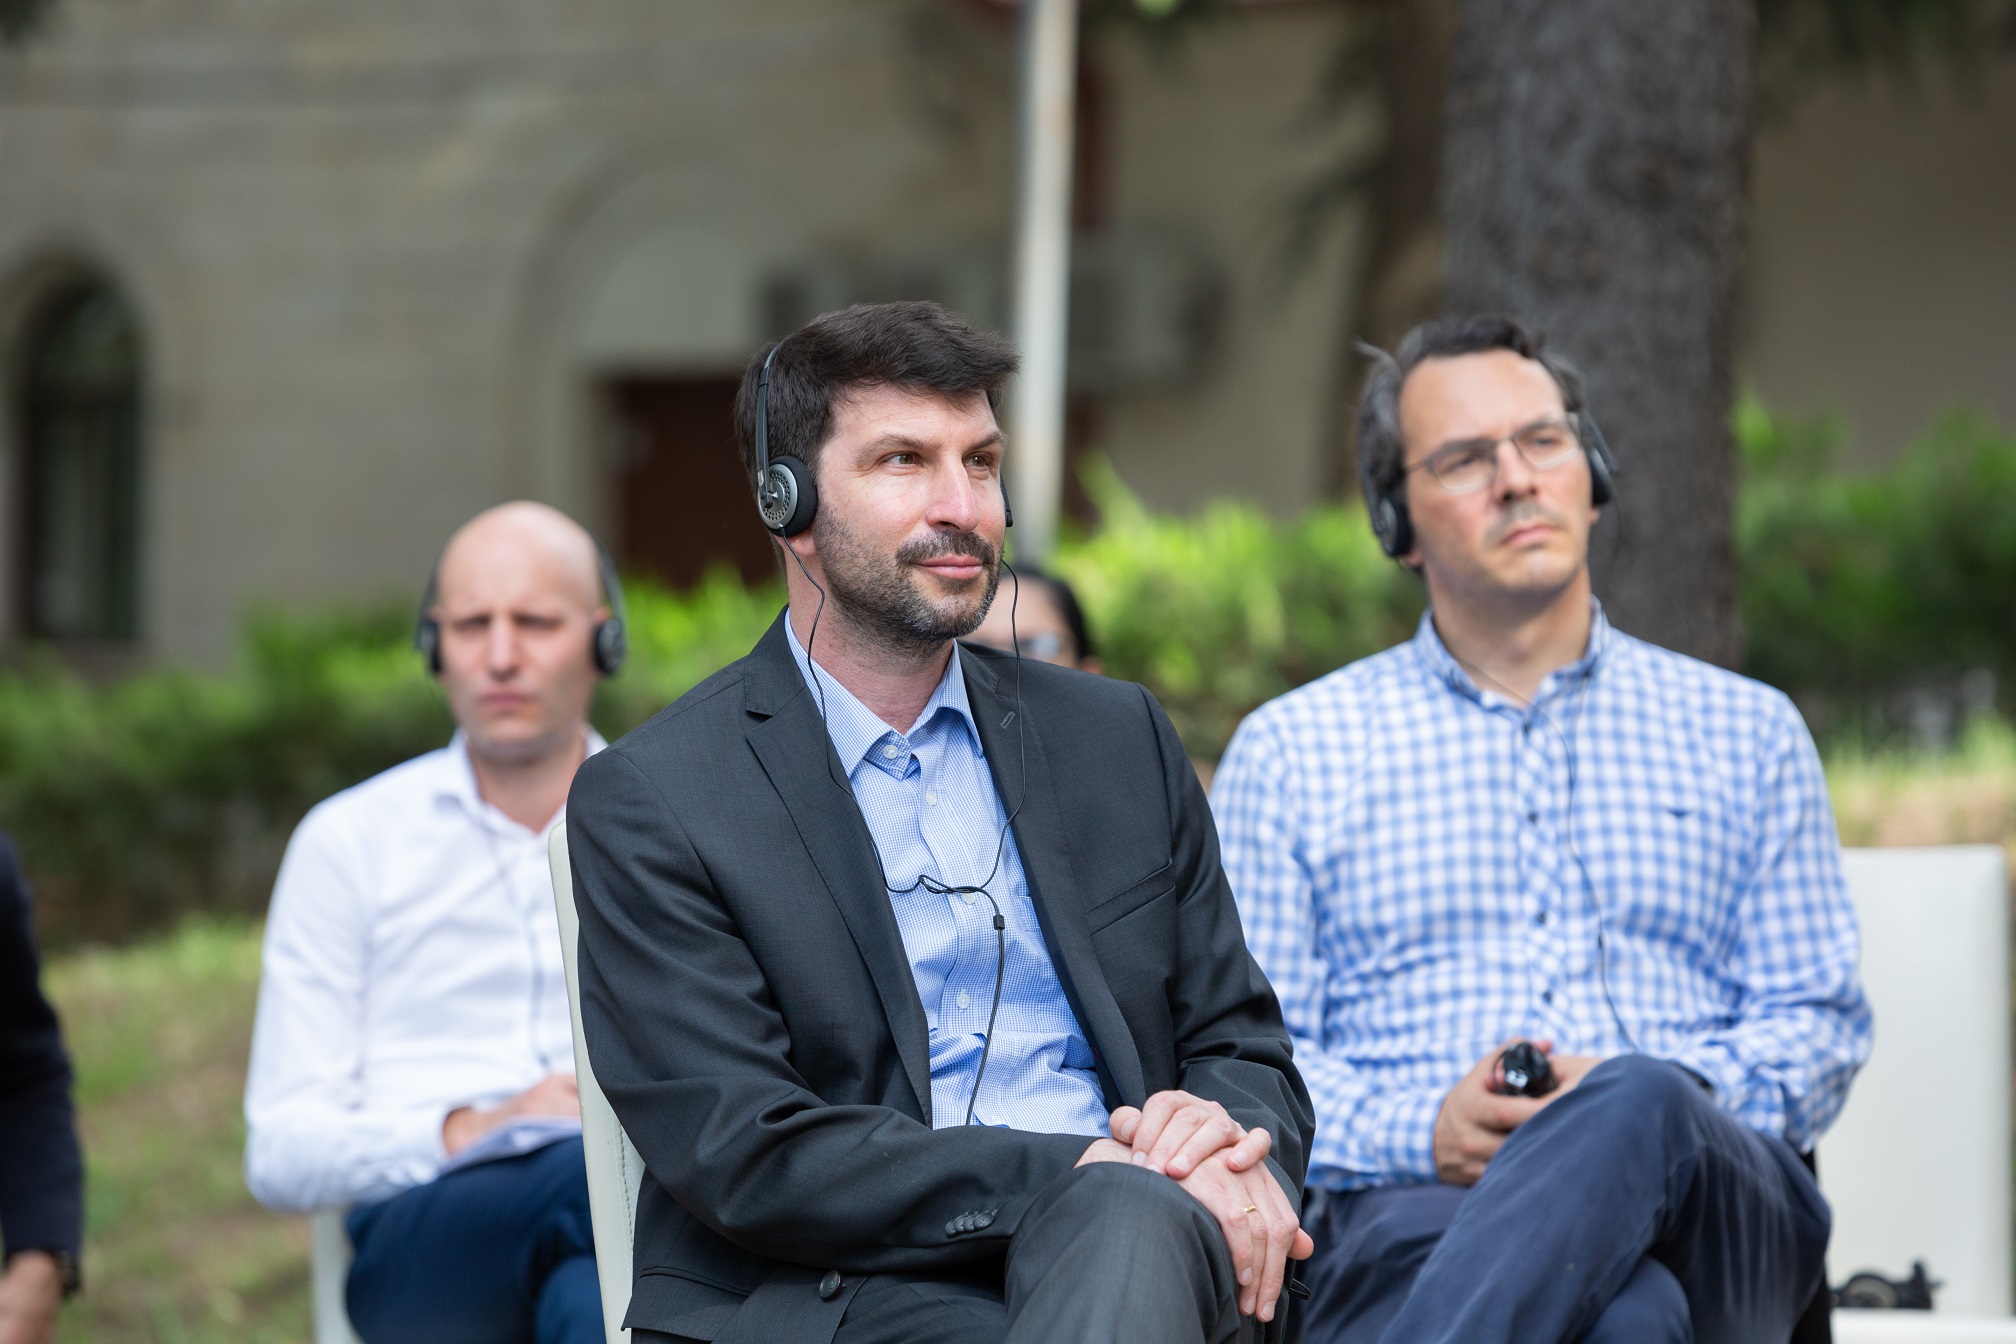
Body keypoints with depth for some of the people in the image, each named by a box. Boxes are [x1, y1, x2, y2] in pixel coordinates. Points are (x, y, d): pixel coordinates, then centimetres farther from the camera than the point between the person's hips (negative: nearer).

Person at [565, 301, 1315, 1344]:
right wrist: (1077, 1168, -17)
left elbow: (1243, 1047, 21)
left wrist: (1228, 1137, -6)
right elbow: (743, 1156, -7)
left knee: (1128, 1220, -34)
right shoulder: (649, 800, 3)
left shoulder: (1119, 739, 18)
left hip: (1135, 1249, 4)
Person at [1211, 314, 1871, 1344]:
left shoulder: (1747, 733, 23)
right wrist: (1421, 1131, -9)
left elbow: (1817, 1024, 16)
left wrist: (1637, 1105, -6)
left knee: (1641, 1106, -40)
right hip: (1409, 1215, -2)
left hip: (1710, 1211, 2)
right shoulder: (1289, 749, 19)